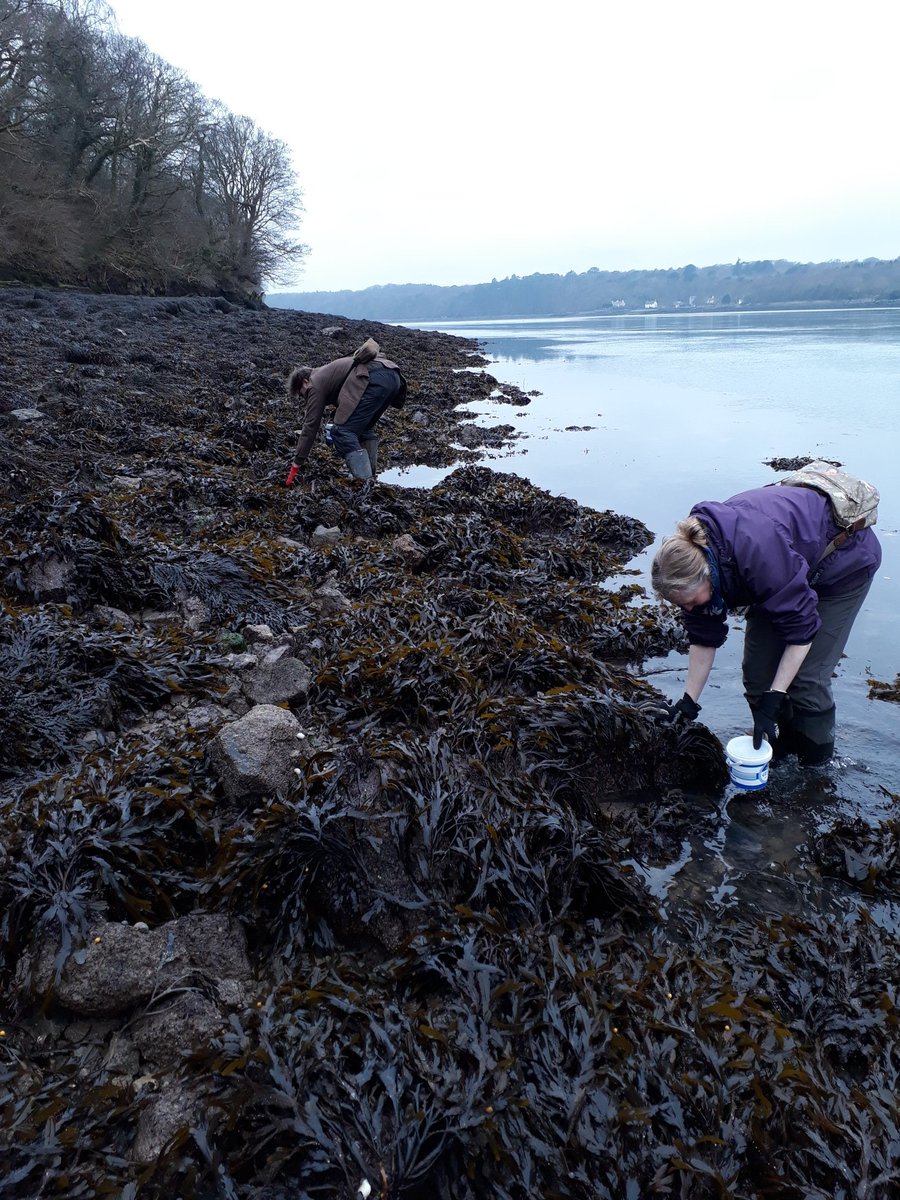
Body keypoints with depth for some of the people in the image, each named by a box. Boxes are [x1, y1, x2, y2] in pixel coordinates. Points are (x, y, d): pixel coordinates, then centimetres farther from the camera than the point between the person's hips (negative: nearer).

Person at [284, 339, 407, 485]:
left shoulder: (316, 384, 12)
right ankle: (369, 477, 22)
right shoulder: (328, 373, 37)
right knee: (365, 429, 25)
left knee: (342, 432, -4)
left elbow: (310, 427, 10)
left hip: (374, 379, -9)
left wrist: (296, 465, 14)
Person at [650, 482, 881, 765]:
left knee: (806, 676, -11)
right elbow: (703, 638, -7)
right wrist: (688, 702, -6)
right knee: (757, 669, -1)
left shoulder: (758, 554, -43)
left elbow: (801, 628, -31)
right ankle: (783, 743, 21)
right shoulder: (692, 555, -19)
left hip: (845, 561, -6)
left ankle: (818, 767, 10)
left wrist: (773, 699, -28)